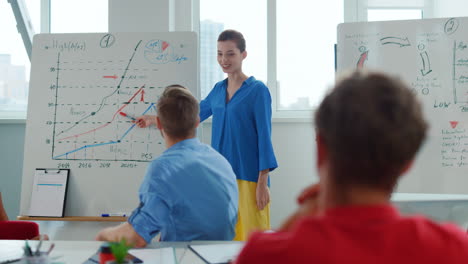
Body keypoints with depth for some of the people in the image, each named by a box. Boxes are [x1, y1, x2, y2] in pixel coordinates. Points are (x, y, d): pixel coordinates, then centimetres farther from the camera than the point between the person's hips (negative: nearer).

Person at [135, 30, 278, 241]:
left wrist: (262, 182, -11)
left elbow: (264, 137, -7)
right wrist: (154, 120, 35)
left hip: (248, 177, -6)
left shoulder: (257, 90, -5)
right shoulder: (219, 89, 12)